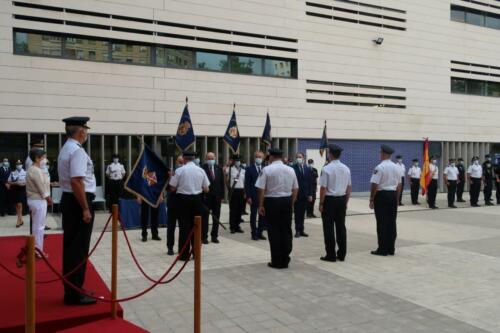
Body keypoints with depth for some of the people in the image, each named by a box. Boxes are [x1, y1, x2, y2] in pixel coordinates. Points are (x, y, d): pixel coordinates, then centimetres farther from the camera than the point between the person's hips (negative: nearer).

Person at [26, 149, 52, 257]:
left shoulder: (33, 169, 13)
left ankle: (37, 248, 25)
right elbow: (42, 189, -19)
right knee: (39, 226, -4)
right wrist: (48, 198, -6)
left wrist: (47, 198, 8)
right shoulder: (36, 171, -19)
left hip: (35, 199, 11)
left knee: (37, 225, 17)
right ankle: (38, 251, 2)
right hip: (38, 201, -11)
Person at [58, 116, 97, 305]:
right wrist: (86, 209, -22)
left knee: (71, 247, 16)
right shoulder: (77, 151, -17)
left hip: (68, 200, 11)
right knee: (79, 248, -3)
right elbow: (76, 182, -25)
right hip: (78, 202, -11)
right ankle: (75, 294, 6)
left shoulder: (66, 149, 16)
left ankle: (72, 290, 27)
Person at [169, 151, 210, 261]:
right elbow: (206, 189, 3)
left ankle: (184, 254, 5)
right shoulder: (200, 170, 0)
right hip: (197, 199, 3)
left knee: (184, 226, 3)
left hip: (183, 199, -2)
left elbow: (173, 188, -5)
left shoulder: (179, 170, -8)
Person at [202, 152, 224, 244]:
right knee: (205, 217, 5)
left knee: (216, 218, 10)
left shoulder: (219, 169, 5)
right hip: (206, 197, -4)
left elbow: (222, 183, 7)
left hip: (217, 197, 4)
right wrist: (201, 196, -12)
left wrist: (222, 196, 4)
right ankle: (204, 236, 12)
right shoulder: (202, 168, -9)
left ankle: (214, 236, 20)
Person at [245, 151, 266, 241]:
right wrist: (248, 197, -11)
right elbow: (247, 184, -5)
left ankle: (260, 233, 18)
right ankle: (254, 233, 14)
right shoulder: (249, 169, -2)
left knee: (262, 215, 7)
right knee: (253, 215, 5)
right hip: (253, 196, -3)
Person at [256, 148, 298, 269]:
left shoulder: (267, 169, -7)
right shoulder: (290, 170, 7)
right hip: (287, 201, 4)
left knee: (274, 232, 3)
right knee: (286, 231, 10)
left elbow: (261, 189, -10)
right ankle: (285, 260, 17)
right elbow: (295, 189, 9)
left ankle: (277, 261, 8)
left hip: (272, 201, -4)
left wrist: (261, 205, -3)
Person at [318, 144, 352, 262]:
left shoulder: (327, 168, -13)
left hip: (329, 199, -5)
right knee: (341, 226, 11)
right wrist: (346, 202, 17)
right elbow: (349, 187, 8)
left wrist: (321, 203, -5)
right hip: (342, 199, 6)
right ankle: (341, 254, 17)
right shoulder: (346, 168, 5)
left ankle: (331, 255, 6)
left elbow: (323, 188, -14)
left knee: (329, 228, 2)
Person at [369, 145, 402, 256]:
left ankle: (383, 249, 4)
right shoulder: (397, 168, 7)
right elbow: (399, 185, 12)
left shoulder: (379, 167, -14)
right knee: (392, 223, 10)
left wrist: (371, 199, -7)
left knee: (382, 223, -1)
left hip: (381, 195, -6)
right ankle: (391, 249, 17)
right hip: (393, 195, 6)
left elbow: (374, 185, -15)